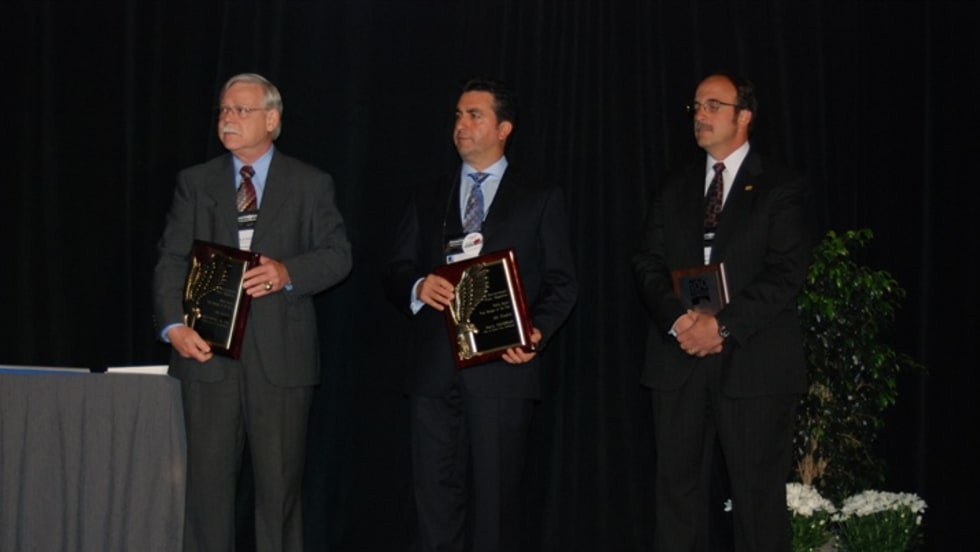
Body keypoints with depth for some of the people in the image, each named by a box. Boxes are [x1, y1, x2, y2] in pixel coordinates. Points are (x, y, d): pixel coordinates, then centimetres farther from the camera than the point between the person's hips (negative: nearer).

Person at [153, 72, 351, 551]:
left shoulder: (310, 185, 7)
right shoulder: (195, 183, 11)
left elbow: (337, 255, 2)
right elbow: (172, 259, 4)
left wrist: (288, 273, -17)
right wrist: (173, 324, -12)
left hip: (281, 355, -1)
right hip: (208, 350, 1)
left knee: (280, 481, 4)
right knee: (208, 477, 4)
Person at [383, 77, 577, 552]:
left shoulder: (540, 199, 8)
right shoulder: (428, 198, 17)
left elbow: (561, 282, 3)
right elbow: (395, 273, 13)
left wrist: (537, 332, -14)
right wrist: (418, 288, -10)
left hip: (502, 366, -3)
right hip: (434, 370, 3)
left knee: (496, 495, 0)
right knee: (436, 495, 4)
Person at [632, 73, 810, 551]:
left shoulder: (781, 188, 2)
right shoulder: (675, 190, 16)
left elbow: (786, 273, -8)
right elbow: (648, 265, 8)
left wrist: (722, 325, -17)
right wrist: (678, 319, -11)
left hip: (753, 363, -4)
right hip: (679, 360, 4)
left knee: (757, 493, 1)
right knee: (678, 489, 5)